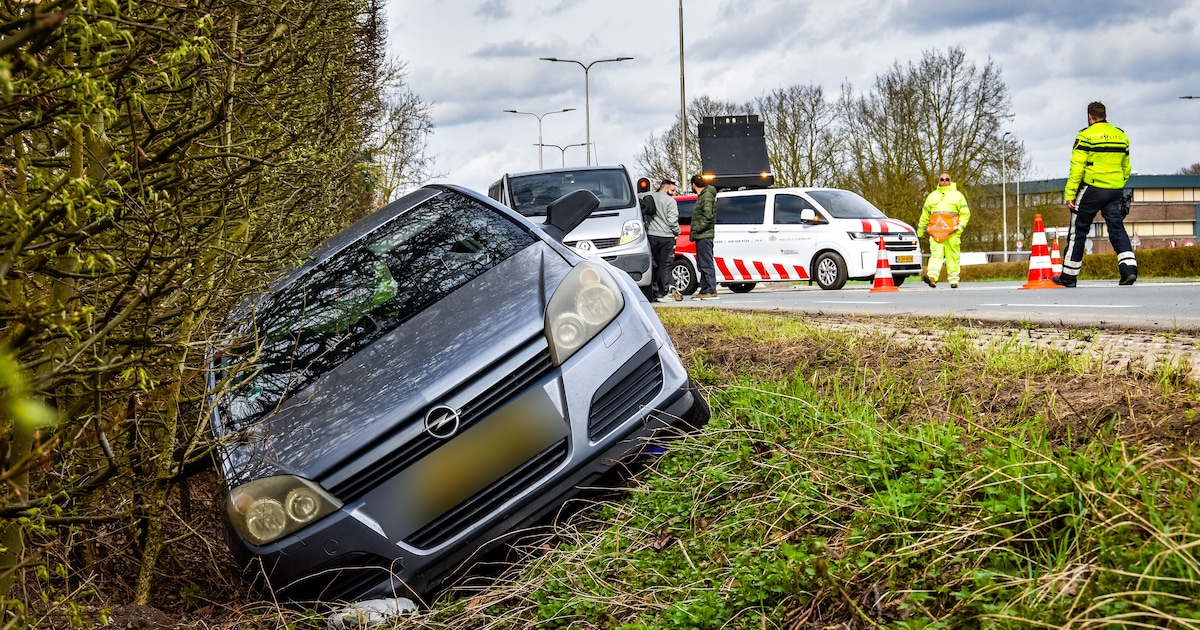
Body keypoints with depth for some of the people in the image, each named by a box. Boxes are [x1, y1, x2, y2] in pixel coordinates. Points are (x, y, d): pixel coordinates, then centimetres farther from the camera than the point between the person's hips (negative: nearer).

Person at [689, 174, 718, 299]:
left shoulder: (707, 195, -10)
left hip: (704, 236, -10)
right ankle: (704, 291, 15)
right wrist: (695, 232, 15)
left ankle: (711, 291, -11)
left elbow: (708, 216, -20)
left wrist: (696, 229, -18)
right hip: (702, 236, 10)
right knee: (702, 265, 12)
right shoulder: (702, 196, 21)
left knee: (706, 264, -10)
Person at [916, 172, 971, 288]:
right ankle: (932, 277, -26)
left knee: (953, 256, 0)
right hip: (935, 232, 1)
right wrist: (921, 229, 21)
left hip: (952, 232, -1)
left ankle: (954, 280, 4)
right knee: (936, 254, -12)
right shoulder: (932, 196, 20)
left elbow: (965, 213, 9)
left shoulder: (957, 195, 13)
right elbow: (925, 214, 24)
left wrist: (961, 226, -4)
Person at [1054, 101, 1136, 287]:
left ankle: (1068, 276, 10)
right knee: (1117, 228, 3)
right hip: (1115, 191, 5)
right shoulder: (1121, 136, 12)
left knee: (1078, 231, 4)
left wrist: (1069, 195, -11)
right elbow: (1126, 169, 18)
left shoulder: (1086, 136, -6)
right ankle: (1129, 268, -15)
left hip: (1092, 190, -5)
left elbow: (1077, 168, -11)